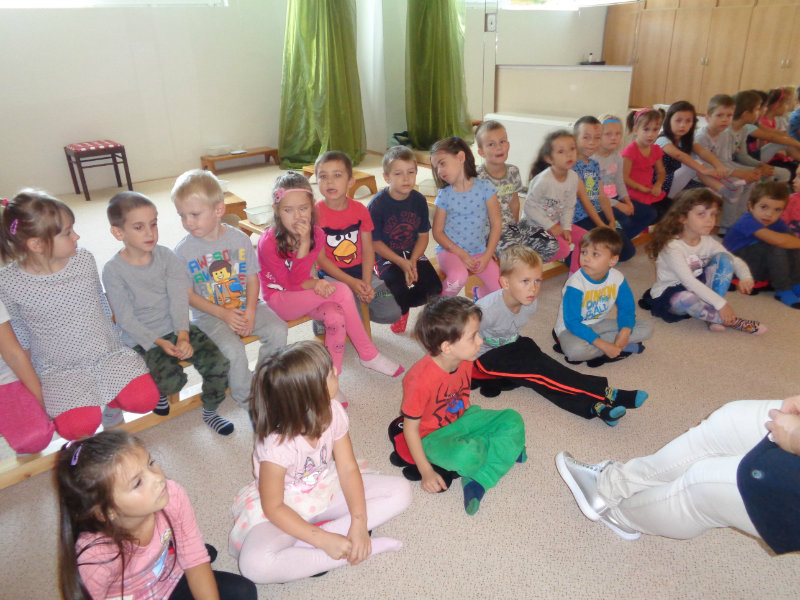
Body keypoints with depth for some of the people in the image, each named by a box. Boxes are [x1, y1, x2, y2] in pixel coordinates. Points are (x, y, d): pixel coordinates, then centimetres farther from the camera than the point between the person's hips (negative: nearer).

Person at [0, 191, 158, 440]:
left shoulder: (84, 259, -5)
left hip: (107, 352, 2)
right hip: (59, 368, -2)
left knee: (144, 399, -21)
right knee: (78, 426, -22)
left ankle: (111, 403, 14)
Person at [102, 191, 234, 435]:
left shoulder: (167, 256, -2)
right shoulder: (113, 270, -10)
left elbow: (179, 299, -6)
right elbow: (125, 318, -9)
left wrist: (183, 336, -18)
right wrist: (159, 342, -19)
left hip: (176, 328, 4)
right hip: (142, 338, -3)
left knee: (219, 362, -15)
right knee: (172, 380, -27)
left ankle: (210, 412, 10)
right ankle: (158, 390, 12)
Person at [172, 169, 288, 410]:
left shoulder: (239, 239, -3)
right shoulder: (184, 250, -9)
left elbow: (252, 278, 1)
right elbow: (188, 295, -7)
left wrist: (250, 311, -14)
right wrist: (223, 314, -16)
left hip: (244, 306, 3)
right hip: (208, 315, -3)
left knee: (278, 330, -15)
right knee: (232, 349, -27)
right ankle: (247, 397, 0)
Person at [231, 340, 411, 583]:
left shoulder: (333, 412, -18)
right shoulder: (276, 445, -31)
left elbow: (348, 469, -11)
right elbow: (273, 507, -21)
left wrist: (359, 522, -24)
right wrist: (324, 540, -27)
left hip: (328, 490, 5)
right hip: (286, 509, -5)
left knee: (401, 492, -9)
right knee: (255, 564, -34)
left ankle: (304, 545, -16)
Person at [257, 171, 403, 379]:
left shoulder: (317, 235, -8)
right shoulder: (268, 242, -22)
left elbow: (301, 278, -12)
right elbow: (292, 284, -22)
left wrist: (312, 269, -35)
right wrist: (304, 244, -30)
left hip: (303, 294, 5)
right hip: (279, 300, -4)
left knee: (335, 316, -30)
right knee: (341, 291, -25)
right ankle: (368, 355, -9)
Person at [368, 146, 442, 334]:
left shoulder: (419, 200, -2)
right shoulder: (378, 204, -14)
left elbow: (423, 235, 2)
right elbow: (375, 242, -12)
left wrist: (412, 261, -14)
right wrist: (401, 263, -19)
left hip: (413, 254, 4)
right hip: (386, 257, -4)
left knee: (433, 287, -17)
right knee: (401, 288, -28)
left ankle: (404, 304, 15)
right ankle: (400, 312, 9)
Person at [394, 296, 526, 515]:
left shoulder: (465, 361, -9)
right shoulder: (421, 379, -32)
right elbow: (410, 428, -21)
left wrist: (478, 426, 11)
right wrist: (426, 472, -20)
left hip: (461, 419, 8)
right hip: (433, 436, -7)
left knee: (513, 420, -8)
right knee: (466, 456, -37)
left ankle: (477, 480, -16)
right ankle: (506, 448, -2)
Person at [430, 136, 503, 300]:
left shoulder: (485, 188, -5)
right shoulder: (444, 195, -3)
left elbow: (496, 224, -2)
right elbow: (438, 232, -2)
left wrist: (487, 256, -8)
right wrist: (461, 254, -13)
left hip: (479, 251, 2)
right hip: (450, 250, -1)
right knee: (458, 276, -34)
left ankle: (479, 293, 23)